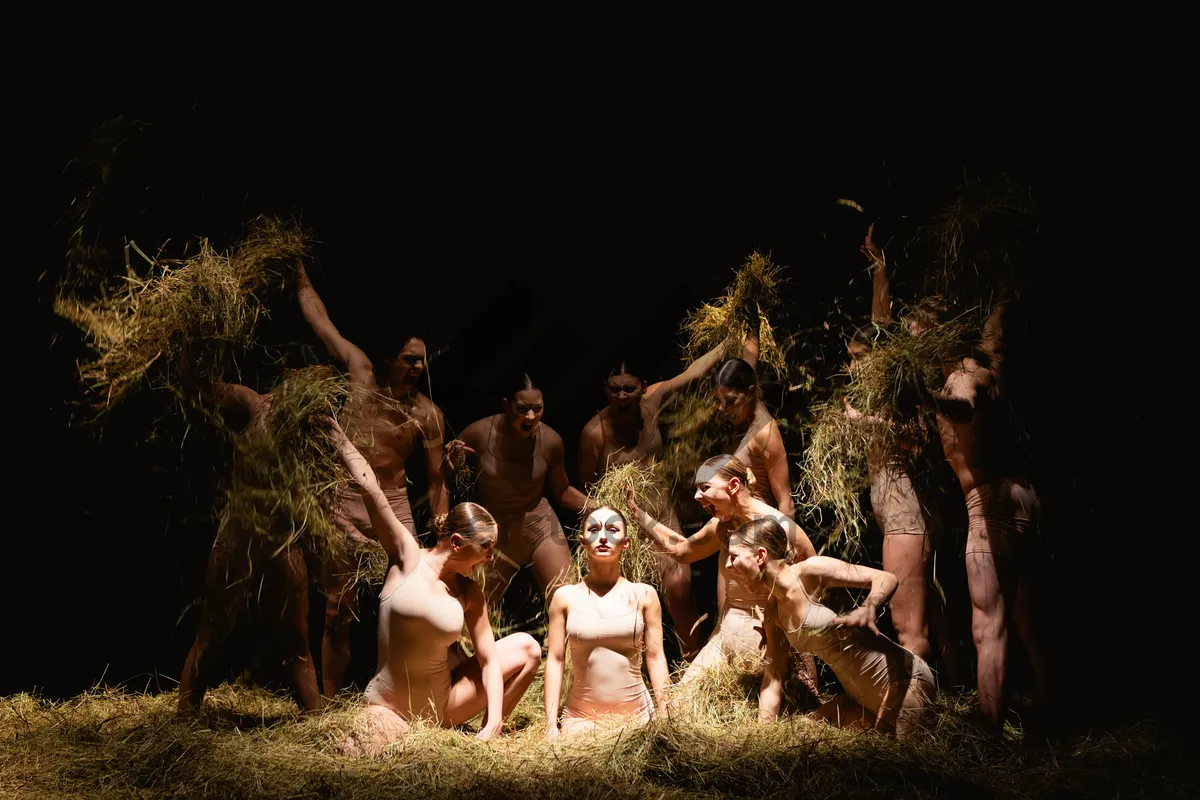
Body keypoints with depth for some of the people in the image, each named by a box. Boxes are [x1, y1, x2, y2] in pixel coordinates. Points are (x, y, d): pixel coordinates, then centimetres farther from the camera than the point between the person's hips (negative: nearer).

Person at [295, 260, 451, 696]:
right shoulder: (360, 373, 0)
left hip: (394, 508, 0)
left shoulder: (427, 414, -2)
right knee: (338, 614, 5)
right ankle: (328, 701, 13)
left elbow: (436, 481, 3)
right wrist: (298, 269, 15)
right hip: (345, 506, 1)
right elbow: (318, 317, 9)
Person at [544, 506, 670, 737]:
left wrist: (665, 720, -4)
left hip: (635, 715, 1)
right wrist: (551, 725, -5)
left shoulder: (643, 595, 1)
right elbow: (555, 660, 1)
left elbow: (655, 658, 1)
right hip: (580, 717, 0)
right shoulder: (566, 597, 1)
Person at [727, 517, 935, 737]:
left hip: (902, 679, -8)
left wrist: (868, 609, -42)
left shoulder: (810, 570, -18)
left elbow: (887, 578, -20)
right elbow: (773, 676, 8)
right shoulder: (772, 609, 5)